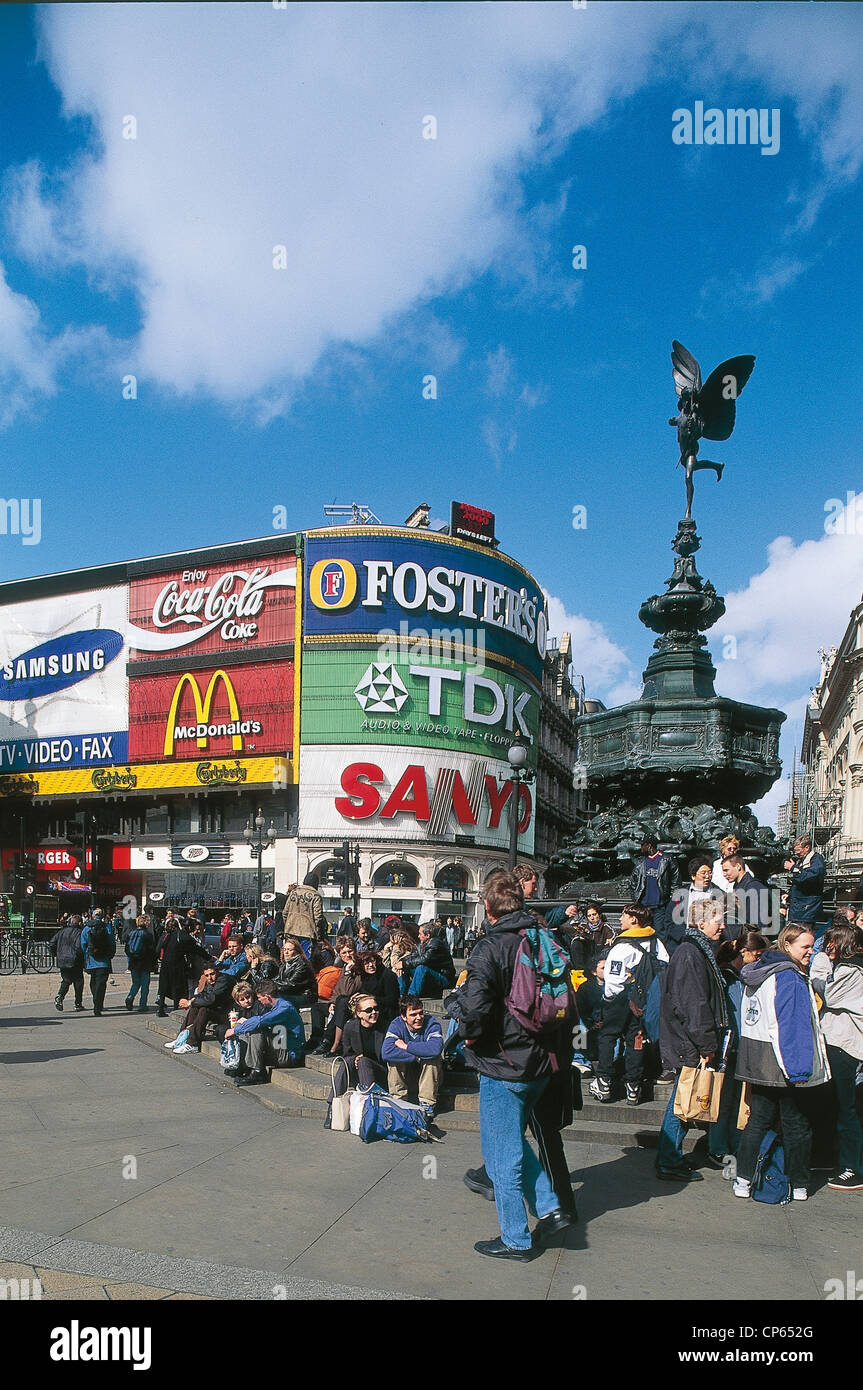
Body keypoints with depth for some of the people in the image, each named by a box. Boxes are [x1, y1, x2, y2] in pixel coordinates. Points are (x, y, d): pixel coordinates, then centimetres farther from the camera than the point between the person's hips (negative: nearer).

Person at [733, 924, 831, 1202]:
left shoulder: (758, 973, 11)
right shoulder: (791, 979, -16)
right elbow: (792, 1028, -20)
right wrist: (798, 1070, -18)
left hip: (755, 1061, 8)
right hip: (778, 1063, -8)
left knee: (759, 1119, 12)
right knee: (796, 1125, 7)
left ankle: (743, 1181, 11)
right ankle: (799, 1186, 16)